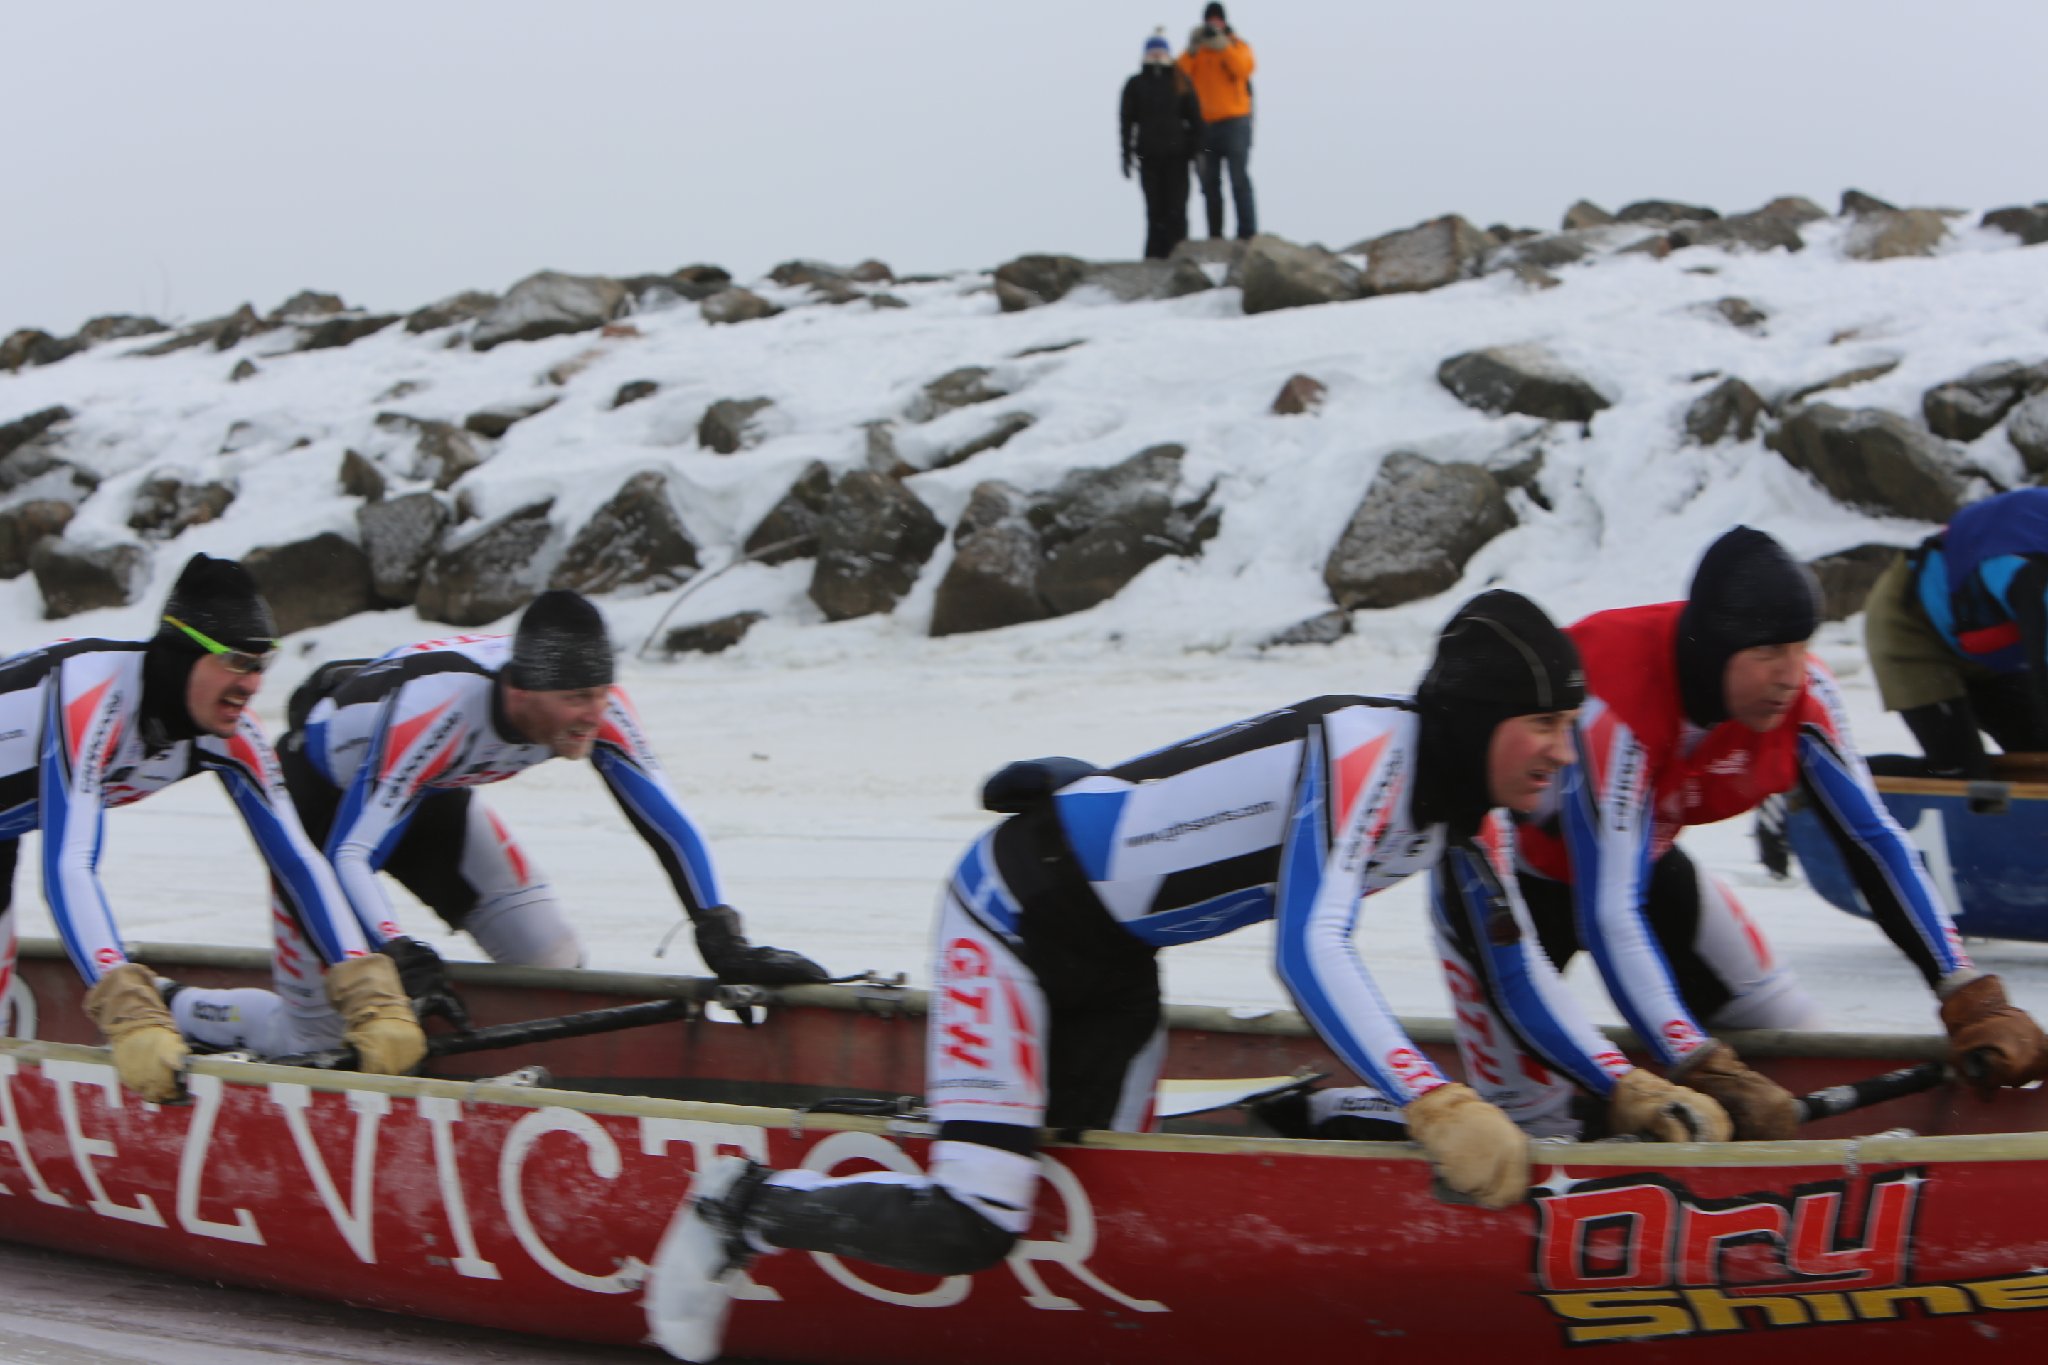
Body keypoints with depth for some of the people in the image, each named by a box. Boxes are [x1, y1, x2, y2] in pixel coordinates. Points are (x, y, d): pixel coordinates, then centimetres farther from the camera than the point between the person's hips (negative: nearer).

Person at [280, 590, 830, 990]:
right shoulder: (436, 715, -45)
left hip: (435, 795, 5)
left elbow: (667, 823, -24)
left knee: (555, 968, -7)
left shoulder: (593, 704, -29)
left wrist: (725, 942, -35)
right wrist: (403, 960, -59)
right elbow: (348, 857, -45)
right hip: (321, 786, -5)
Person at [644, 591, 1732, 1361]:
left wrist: (1622, 1086, -2)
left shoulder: (1468, 806, -2)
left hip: (1118, 959, 9)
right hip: (1021, 909, -9)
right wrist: (1434, 1104, -48)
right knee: (973, 1225, -18)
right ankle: (743, 1206, 2)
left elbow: (1509, 963, 9)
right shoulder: (1368, 752, -29)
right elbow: (1309, 953, -40)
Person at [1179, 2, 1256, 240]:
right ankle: (1214, 236, 9)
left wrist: (1222, 45, -23)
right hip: (1204, 124, 4)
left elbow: (1244, 68, -15)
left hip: (1234, 121, -3)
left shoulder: (1237, 45, 6)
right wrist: (1191, 50, -17)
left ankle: (1247, 232, -12)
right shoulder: (1197, 50, 13)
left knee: (1239, 178, -11)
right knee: (1210, 182, 5)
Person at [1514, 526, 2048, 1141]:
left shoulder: (1801, 692, -22)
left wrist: (1970, 998, -23)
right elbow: (1606, 915, -43)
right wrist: (1704, 1073, -49)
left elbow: (1872, 839, -15)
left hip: (1639, 856, 6)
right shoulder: (1614, 707, -40)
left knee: (1785, 1026, -1)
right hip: (1514, 867, -6)